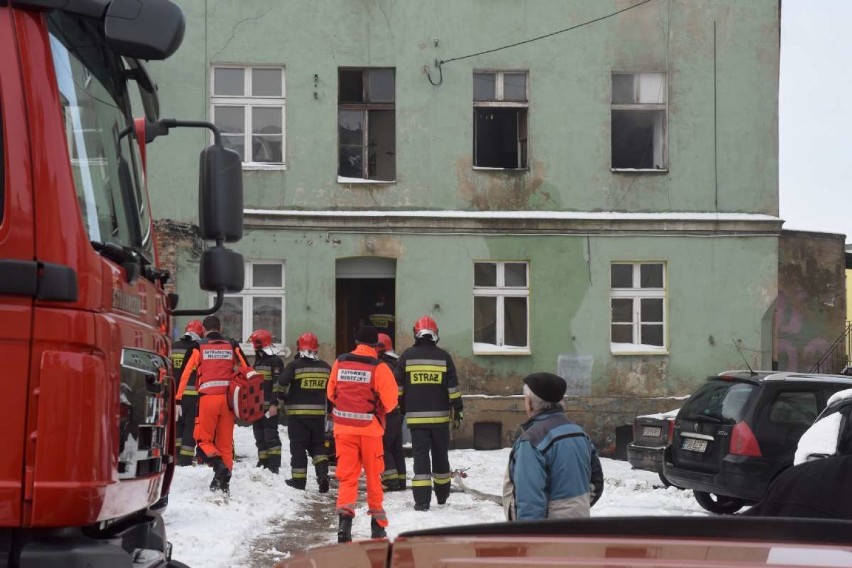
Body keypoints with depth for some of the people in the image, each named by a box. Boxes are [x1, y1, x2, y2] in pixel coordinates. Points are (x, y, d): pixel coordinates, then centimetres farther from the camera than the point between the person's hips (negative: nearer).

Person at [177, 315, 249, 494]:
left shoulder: (199, 347, 4)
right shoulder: (232, 346, 11)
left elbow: (186, 374, 0)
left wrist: (178, 399, 2)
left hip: (208, 397, -3)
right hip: (228, 397, 3)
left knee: (204, 439, 9)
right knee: (225, 442, 10)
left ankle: (218, 464, -17)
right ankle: (224, 483, 9)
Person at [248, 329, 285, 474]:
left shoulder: (275, 361, -8)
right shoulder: (258, 361, 19)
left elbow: (278, 385, -15)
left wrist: (274, 404, -22)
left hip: (269, 407, -9)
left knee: (271, 437, -10)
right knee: (260, 438, 12)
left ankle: (274, 466, -11)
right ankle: (263, 463, 18)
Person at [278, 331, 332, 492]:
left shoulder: (294, 365, -10)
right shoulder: (325, 367, 6)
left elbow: (282, 384, -18)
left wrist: (283, 398, 3)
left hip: (297, 413, -4)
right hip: (318, 412, 4)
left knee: (298, 446, 4)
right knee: (318, 445, 14)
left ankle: (298, 479, 6)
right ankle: (322, 473, -3)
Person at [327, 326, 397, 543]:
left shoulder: (339, 363, 1)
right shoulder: (379, 368, -10)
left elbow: (331, 393, 11)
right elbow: (390, 401, -9)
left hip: (343, 427, 2)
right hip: (370, 428, -2)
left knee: (347, 476, 5)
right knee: (374, 476, 13)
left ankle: (344, 517, -15)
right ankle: (378, 523, 23)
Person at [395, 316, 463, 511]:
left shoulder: (407, 356, 0)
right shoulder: (443, 357, 0)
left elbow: (398, 387, 3)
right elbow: (453, 387, -1)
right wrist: (458, 411, 5)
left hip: (416, 417, -1)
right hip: (440, 416, 1)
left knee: (420, 456, -2)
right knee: (440, 455, 15)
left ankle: (422, 500, -12)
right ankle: (442, 495, 30)